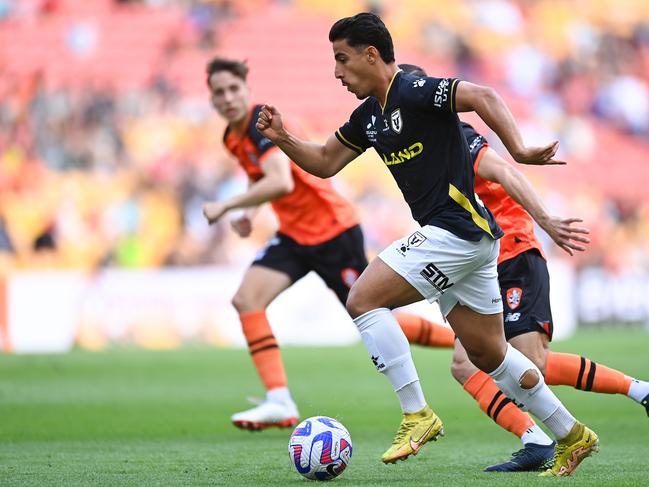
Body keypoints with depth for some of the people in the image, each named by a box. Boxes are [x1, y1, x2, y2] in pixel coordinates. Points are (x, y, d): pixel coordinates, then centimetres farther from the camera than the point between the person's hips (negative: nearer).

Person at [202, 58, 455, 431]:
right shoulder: (233, 137, 7)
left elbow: (280, 182, -37)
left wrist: (226, 206, -29)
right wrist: (247, 214, 9)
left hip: (332, 230, -8)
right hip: (295, 235, 8)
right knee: (246, 298, -13)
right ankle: (280, 403, -16)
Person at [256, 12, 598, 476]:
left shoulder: (414, 92, -14)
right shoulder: (369, 115, 14)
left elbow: (483, 96, -25)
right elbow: (325, 162, 22)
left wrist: (518, 149, -36)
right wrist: (283, 138, 6)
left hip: (458, 230, -10)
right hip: (462, 237, 10)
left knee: (364, 299, -13)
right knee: (488, 353, 14)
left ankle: (417, 416, -9)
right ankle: (572, 437, 23)